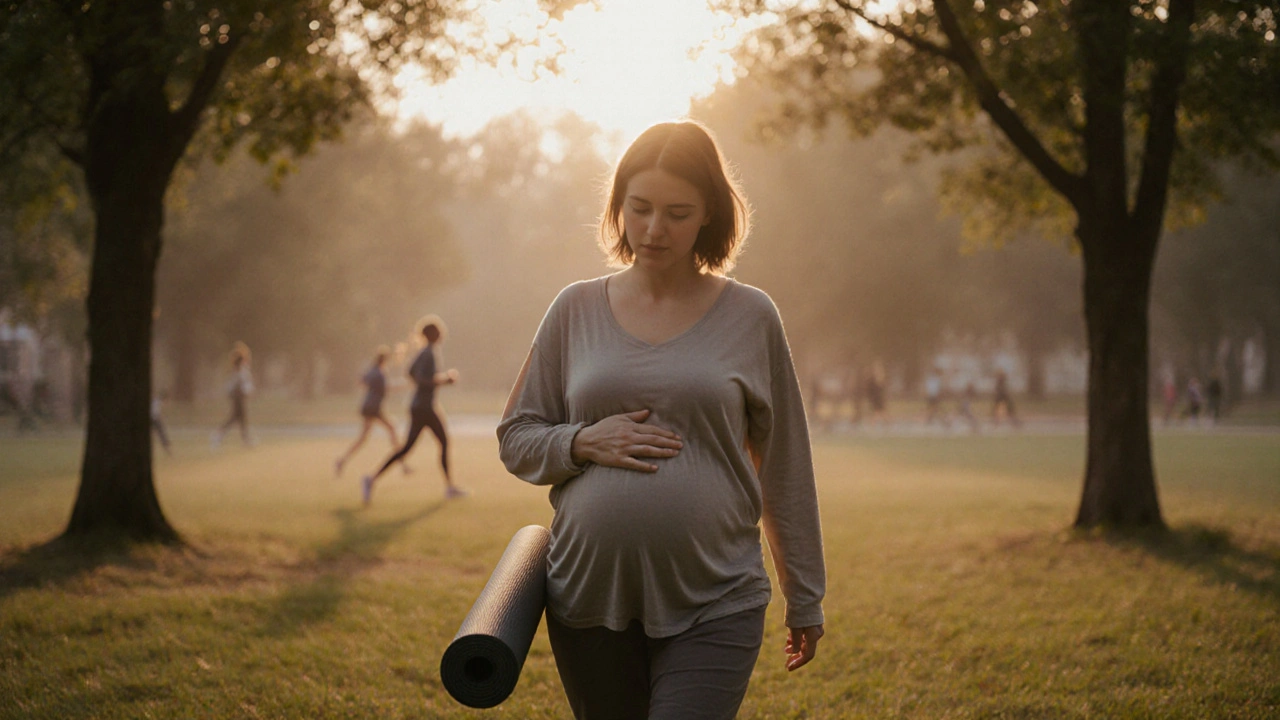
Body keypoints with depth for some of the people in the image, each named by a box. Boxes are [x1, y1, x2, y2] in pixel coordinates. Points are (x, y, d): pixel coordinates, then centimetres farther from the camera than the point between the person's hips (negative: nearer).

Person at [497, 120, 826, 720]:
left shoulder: (749, 317, 2)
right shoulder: (576, 309, 6)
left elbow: (783, 468, 8)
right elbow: (516, 438, 11)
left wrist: (805, 598, 11)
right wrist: (584, 442, -10)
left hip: (714, 604, -2)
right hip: (588, 596, 3)